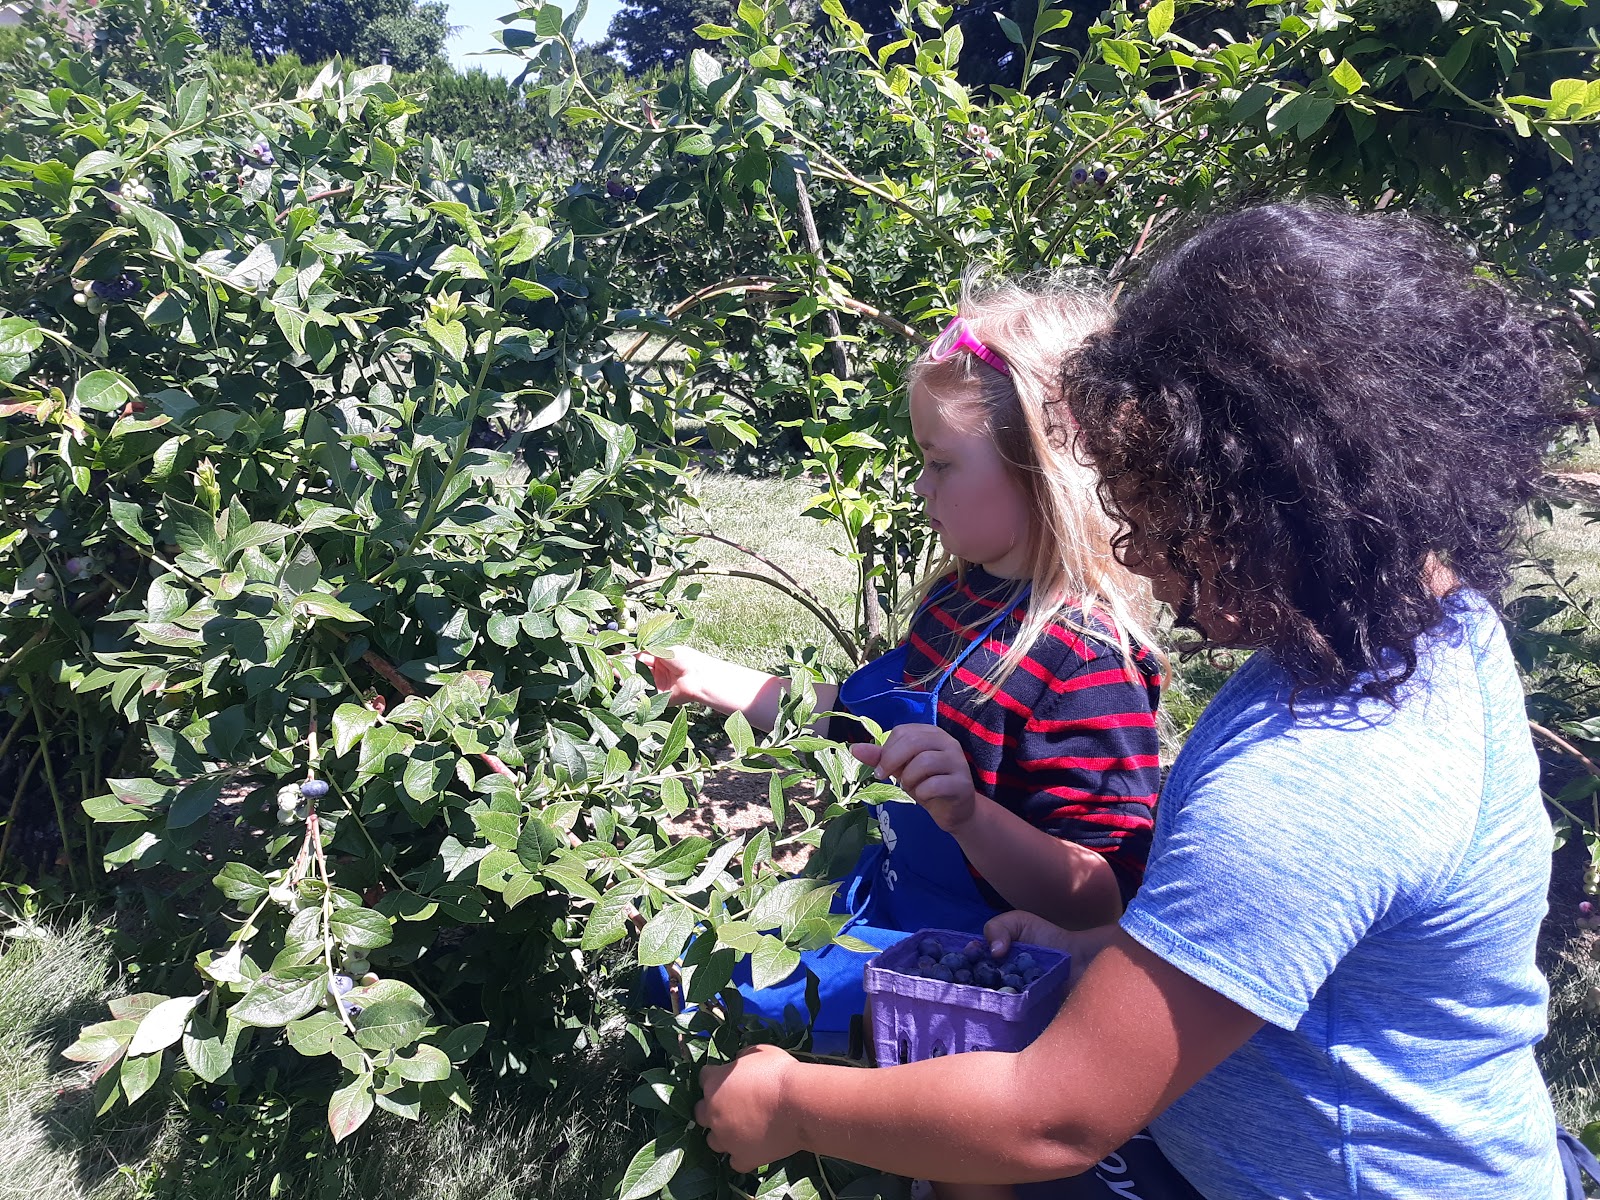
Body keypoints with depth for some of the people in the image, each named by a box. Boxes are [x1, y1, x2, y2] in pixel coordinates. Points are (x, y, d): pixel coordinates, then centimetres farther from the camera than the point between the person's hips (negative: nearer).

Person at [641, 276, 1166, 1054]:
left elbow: (1098, 901, -28)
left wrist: (967, 813, -44)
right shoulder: (962, 595, 3)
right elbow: (865, 709, 19)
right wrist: (714, 682, 17)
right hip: (885, 893, 9)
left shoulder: (1090, 661, -27)